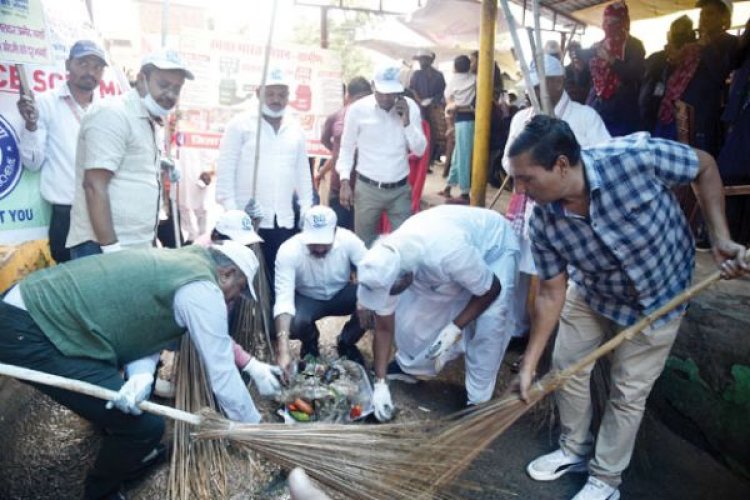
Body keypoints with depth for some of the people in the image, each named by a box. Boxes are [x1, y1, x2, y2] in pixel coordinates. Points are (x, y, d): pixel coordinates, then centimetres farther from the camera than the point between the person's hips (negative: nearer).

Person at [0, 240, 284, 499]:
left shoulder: (180, 262, 14)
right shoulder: (202, 288, -15)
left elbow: (144, 331, 9)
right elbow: (222, 373, -11)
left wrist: (140, 376, -12)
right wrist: (255, 429, 4)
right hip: (28, 335, -10)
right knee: (145, 424, -8)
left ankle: (132, 455, 45)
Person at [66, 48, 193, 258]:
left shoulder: (148, 123, 17)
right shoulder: (114, 114, -10)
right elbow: (94, 186, -18)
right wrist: (111, 249, -22)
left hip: (136, 248, 9)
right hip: (103, 247, -9)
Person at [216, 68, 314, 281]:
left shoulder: (296, 129, 14)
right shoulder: (240, 124, 1)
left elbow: (303, 172, 17)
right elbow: (225, 170, -3)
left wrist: (306, 210, 11)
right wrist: (230, 211, -9)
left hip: (284, 222, 4)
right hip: (246, 220, -3)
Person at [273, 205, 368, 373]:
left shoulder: (348, 239, -26)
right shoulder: (288, 251, -31)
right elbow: (283, 299, -38)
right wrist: (283, 351, -48)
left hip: (341, 294, 2)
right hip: (307, 299, -1)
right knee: (295, 323, -34)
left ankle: (346, 343, 3)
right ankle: (310, 343, 6)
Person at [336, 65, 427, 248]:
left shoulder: (410, 107, -2)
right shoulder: (358, 109, -8)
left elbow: (420, 150, 0)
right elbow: (347, 148, 1)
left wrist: (407, 121, -13)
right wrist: (345, 181, -7)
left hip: (401, 189, 2)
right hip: (367, 188, -1)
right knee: (364, 243, 11)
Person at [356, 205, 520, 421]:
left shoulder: (447, 255, -46)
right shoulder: (385, 267, -26)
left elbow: (492, 289, -26)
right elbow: (384, 328, -13)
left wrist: (455, 328, -28)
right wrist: (380, 383, -14)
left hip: (495, 242, -5)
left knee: (488, 323, -20)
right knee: (409, 311, -2)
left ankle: (478, 401, -1)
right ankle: (408, 367, 25)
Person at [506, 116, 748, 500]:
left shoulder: (636, 155, -37)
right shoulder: (544, 222, -26)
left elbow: (704, 167, -16)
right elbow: (551, 294, -14)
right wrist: (529, 363, -13)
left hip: (658, 298, -2)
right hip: (590, 292, 3)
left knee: (627, 392, 6)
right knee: (566, 366, 11)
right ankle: (574, 450, 38)